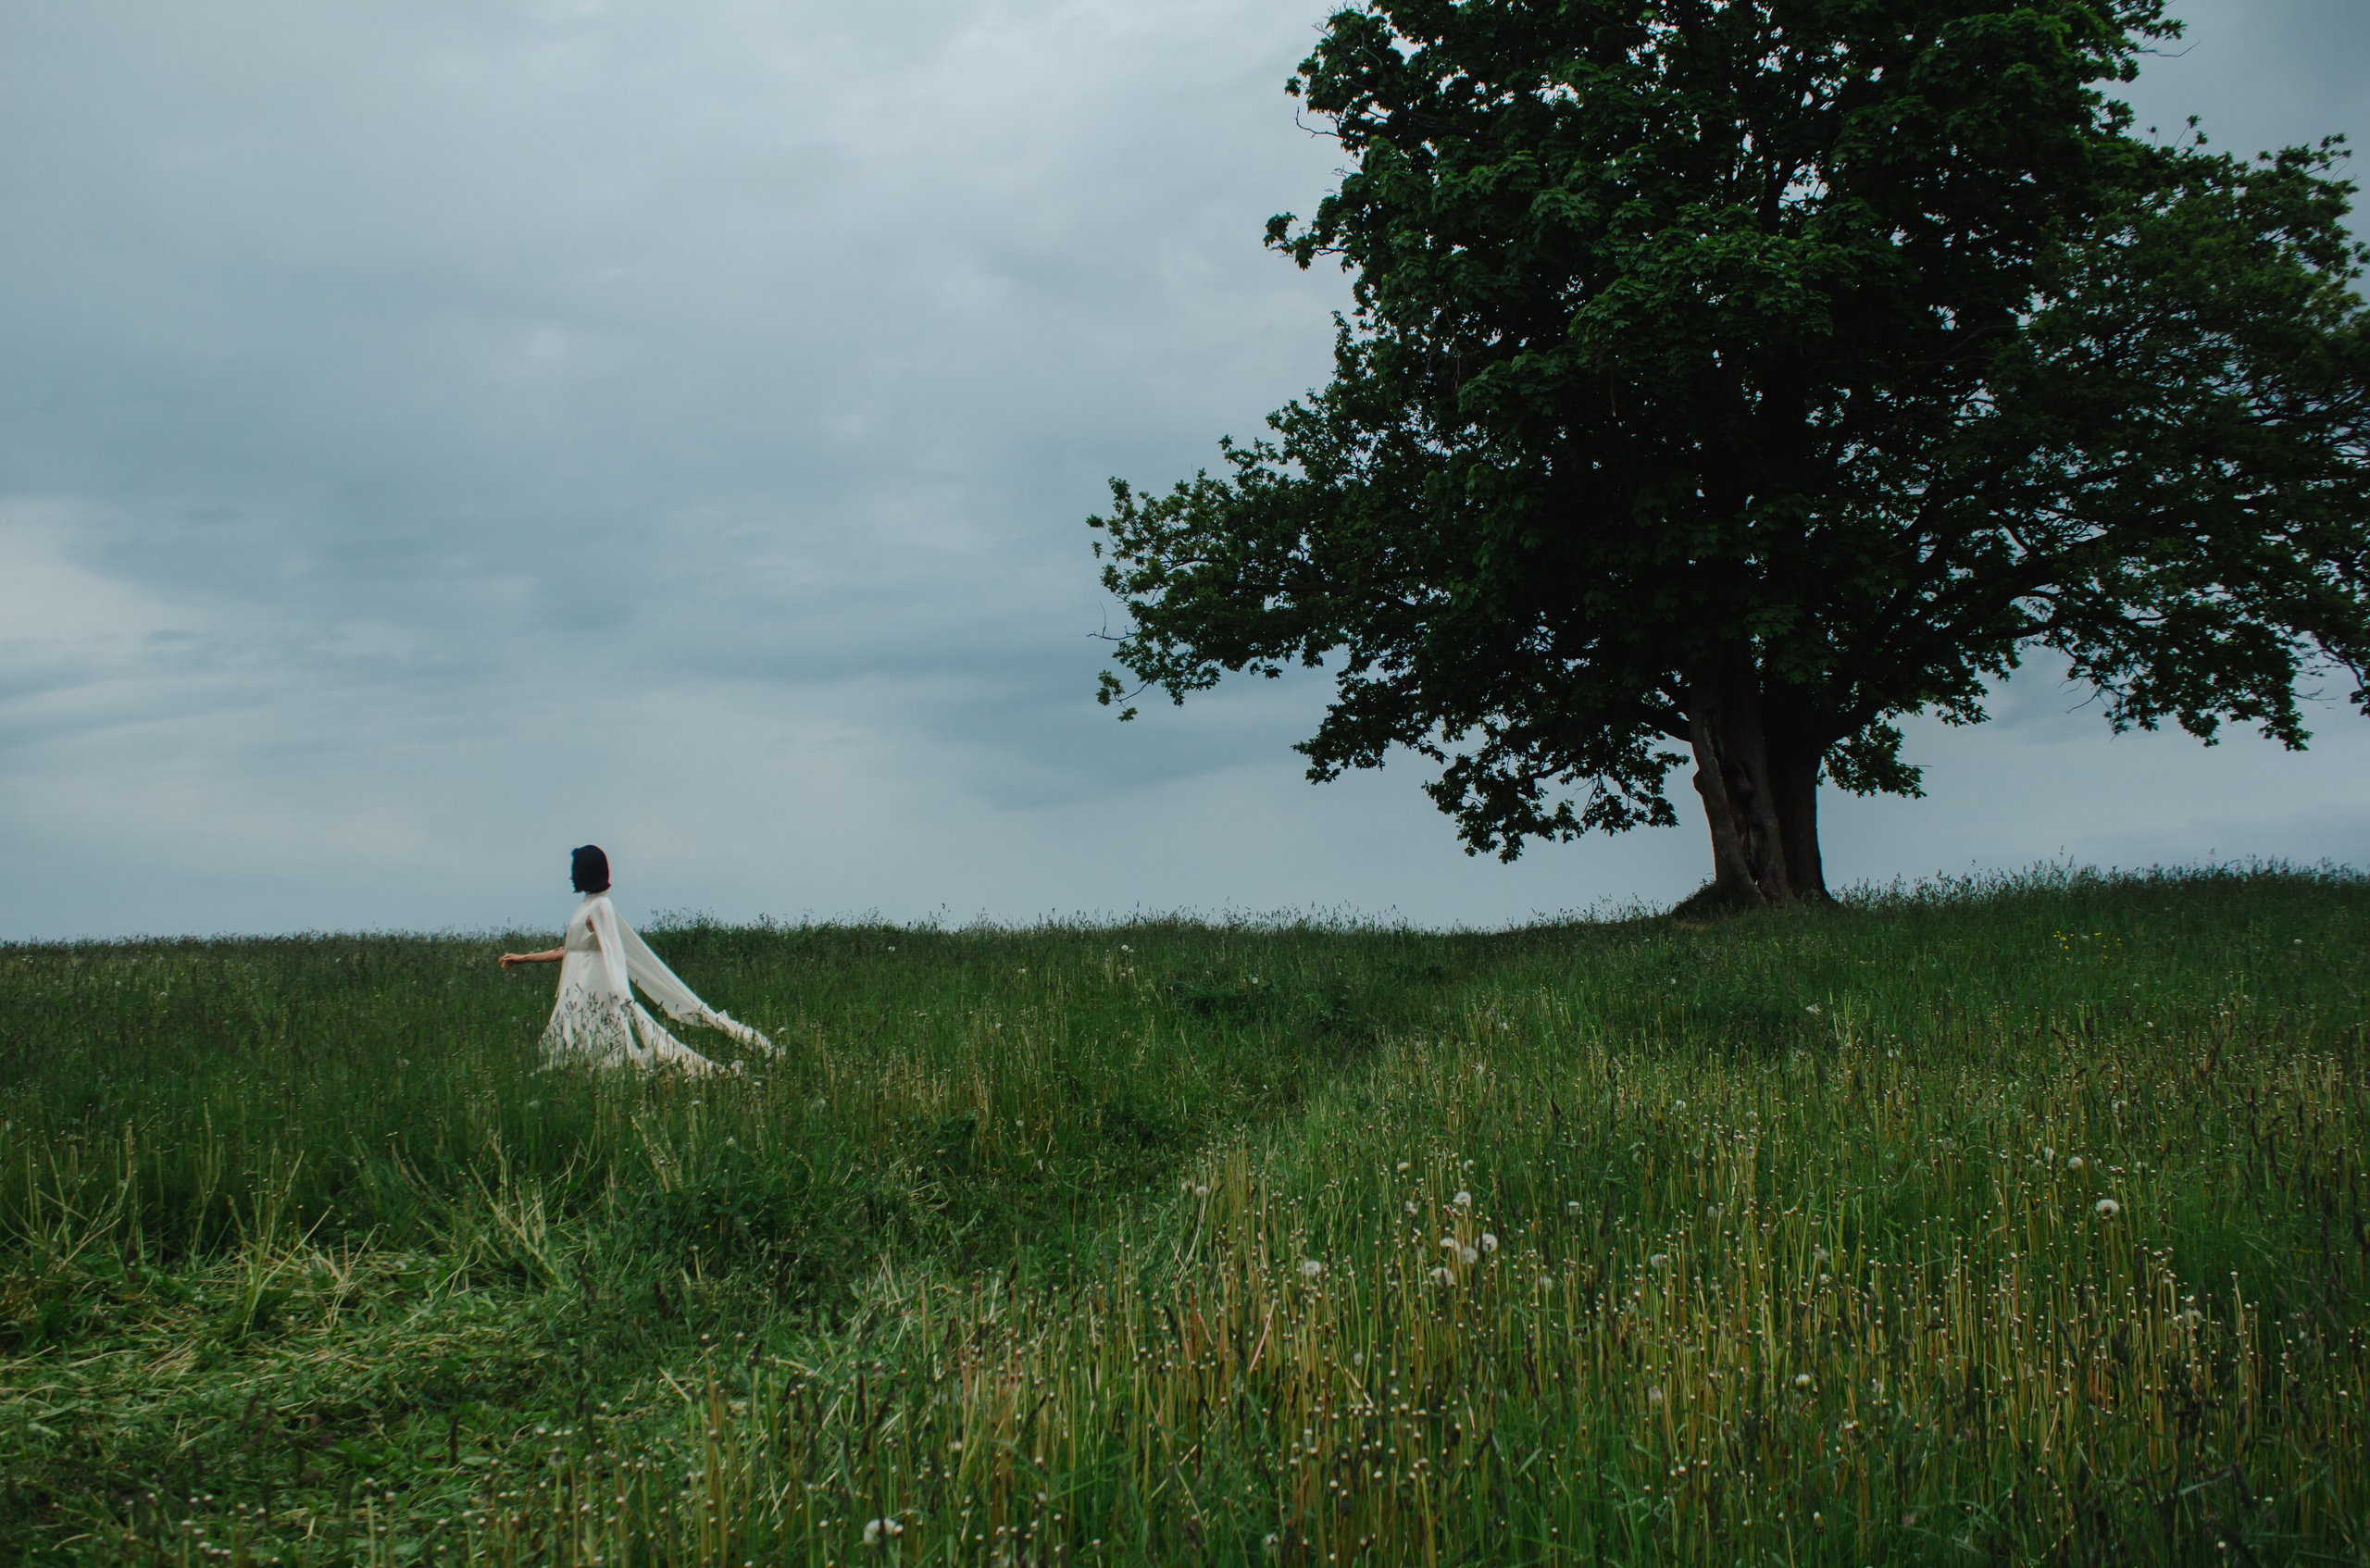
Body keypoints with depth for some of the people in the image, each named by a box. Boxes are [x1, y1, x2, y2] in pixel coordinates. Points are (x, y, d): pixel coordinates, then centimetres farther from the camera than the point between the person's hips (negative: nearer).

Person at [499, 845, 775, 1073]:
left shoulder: (600, 907, -11)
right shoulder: (588, 906, 16)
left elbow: (612, 951, -22)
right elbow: (568, 951, 24)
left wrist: (617, 990, -35)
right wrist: (523, 958, 31)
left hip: (594, 996, -9)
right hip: (579, 996, 9)